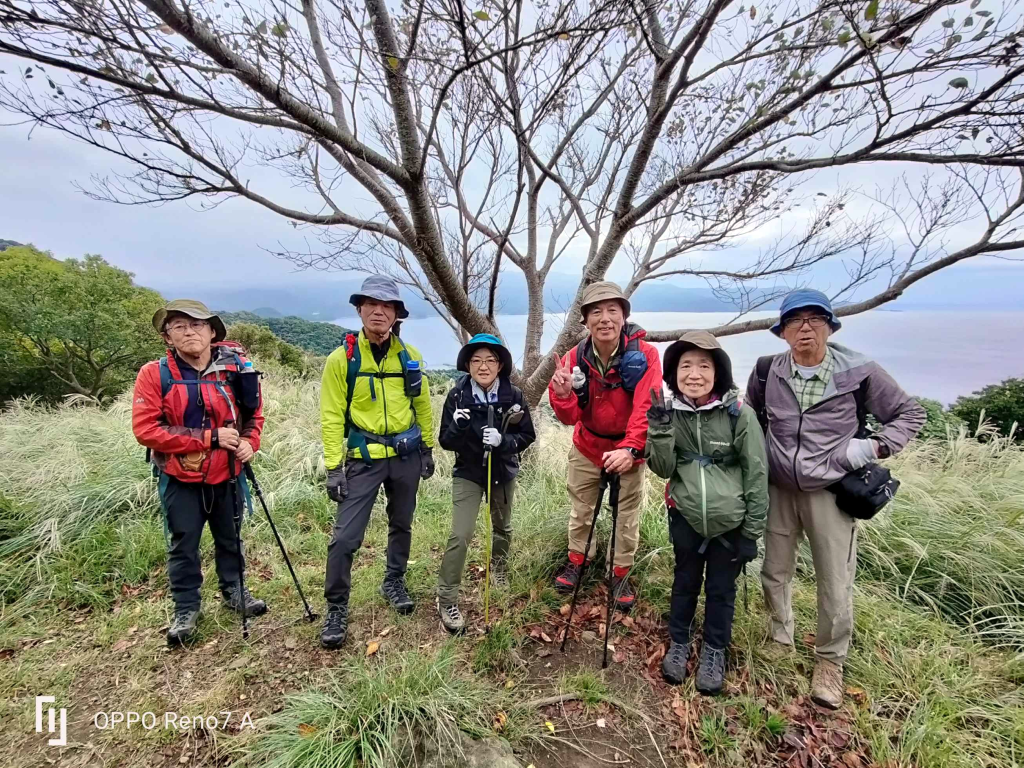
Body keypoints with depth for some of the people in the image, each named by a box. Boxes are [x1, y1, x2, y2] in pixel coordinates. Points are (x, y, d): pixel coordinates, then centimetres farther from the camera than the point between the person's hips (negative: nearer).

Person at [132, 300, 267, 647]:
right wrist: (209, 438, -23)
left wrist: (249, 441, -13)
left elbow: (254, 411, 6)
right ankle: (186, 608, 31)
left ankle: (234, 590, 39)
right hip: (180, 478, -2)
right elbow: (145, 429, -17)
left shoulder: (234, 368, -6)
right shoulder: (154, 374, -12)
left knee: (230, 538, 18)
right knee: (183, 545, 11)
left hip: (227, 473, 2)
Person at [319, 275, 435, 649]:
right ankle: (336, 607, 17)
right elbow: (332, 416, -8)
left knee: (401, 524, 17)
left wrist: (428, 448, 11)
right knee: (346, 535, -4)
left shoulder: (410, 356, 1)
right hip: (364, 458, -3)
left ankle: (394, 582, 39)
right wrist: (333, 467, -11)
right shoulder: (342, 358, -8)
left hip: (406, 454, 3)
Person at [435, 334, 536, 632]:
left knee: (503, 527, 22)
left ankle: (499, 567, 53)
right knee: (460, 535, -10)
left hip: (503, 471, 2)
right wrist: (457, 426, -33)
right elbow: (445, 441, -11)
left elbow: (527, 437, -10)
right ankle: (446, 599, 9)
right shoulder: (457, 395, -16)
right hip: (468, 472, -2)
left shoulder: (514, 395, -16)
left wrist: (503, 440, -29)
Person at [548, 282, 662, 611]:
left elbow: (646, 408, -30)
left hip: (628, 448, -2)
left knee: (627, 513, 13)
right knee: (581, 506, 19)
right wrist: (562, 395, -39)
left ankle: (621, 573, 36)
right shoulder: (575, 357, -15)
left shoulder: (644, 354, -22)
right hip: (587, 445, 2)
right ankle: (577, 559, 43)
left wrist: (629, 449, -44)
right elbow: (570, 417, -17)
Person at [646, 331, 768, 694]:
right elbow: (663, 469, -9)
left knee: (721, 590, 16)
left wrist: (752, 530, -5)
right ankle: (678, 643, 42)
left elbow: (757, 474, -9)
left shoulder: (739, 413, -16)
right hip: (686, 517, 2)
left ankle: (715, 652, 40)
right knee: (685, 583, 20)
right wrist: (659, 427, -24)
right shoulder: (671, 411, -8)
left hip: (729, 521, -2)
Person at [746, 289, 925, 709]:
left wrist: (875, 446, -11)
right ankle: (780, 641, 42)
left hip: (830, 493, -2)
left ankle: (830, 660, 32)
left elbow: (910, 413, 3)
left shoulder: (859, 371, -11)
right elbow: (751, 418, 14)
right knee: (775, 573, 17)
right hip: (777, 491, 2)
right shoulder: (766, 371, -4)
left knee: (836, 586, 7)